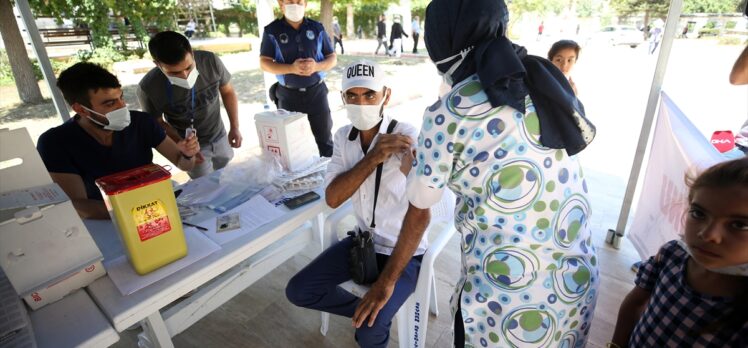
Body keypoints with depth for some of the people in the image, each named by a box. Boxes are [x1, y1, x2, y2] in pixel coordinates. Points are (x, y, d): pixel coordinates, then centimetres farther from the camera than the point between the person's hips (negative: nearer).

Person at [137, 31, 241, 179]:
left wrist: (235, 127, -7)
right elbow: (157, 123, -8)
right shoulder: (148, 88, -27)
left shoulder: (211, 61, -24)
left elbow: (227, 92, -5)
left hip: (220, 137, 3)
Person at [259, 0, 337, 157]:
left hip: (316, 91, 1)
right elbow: (264, 63, -5)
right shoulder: (272, 31, -2)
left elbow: (333, 58, 4)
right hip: (288, 95, 0)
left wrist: (317, 66, -19)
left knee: (325, 136, 8)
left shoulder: (317, 28, 2)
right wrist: (291, 69, -22)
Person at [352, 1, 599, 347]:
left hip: (507, 298, -5)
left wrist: (386, 280, 10)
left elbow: (418, 215, -6)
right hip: (580, 282, 6)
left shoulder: (447, 114, -15)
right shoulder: (547, 80, -1)